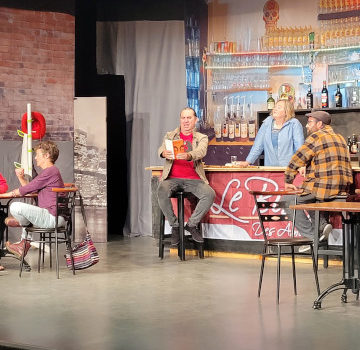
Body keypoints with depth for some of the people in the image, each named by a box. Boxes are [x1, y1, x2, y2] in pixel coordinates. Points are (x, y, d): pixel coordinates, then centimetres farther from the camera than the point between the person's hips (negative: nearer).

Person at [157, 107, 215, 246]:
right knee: (162, 191, -33)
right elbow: (161, 149, -3)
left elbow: (201, 152, -10)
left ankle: (191, 224, -4)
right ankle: (175, 226, -11)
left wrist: (188, 155, -35)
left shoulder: (201, 138, 13)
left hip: (193, 179, 0)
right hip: (172, 178, 0)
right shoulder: (170, 135, 17)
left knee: (210, 194, -27)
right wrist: (164, 153, -31)